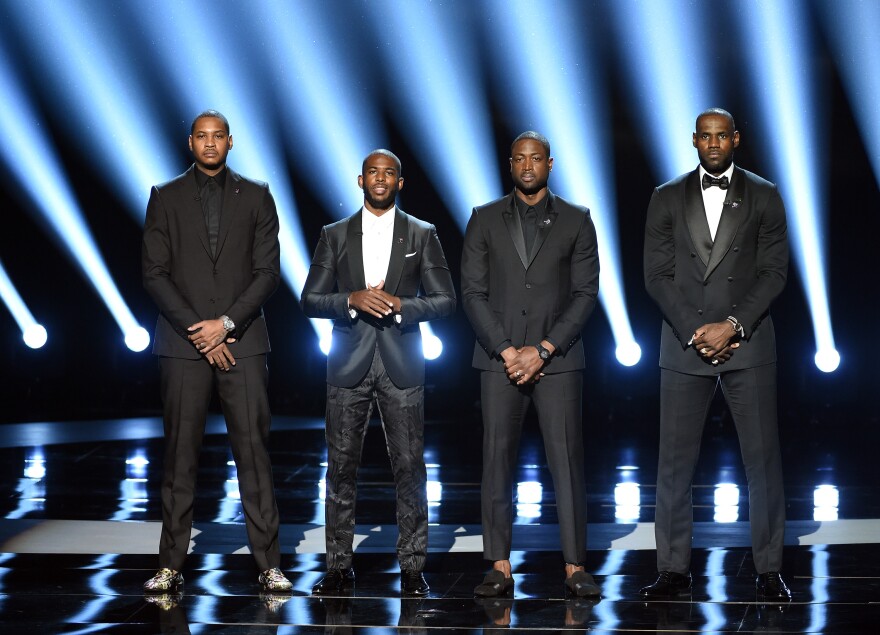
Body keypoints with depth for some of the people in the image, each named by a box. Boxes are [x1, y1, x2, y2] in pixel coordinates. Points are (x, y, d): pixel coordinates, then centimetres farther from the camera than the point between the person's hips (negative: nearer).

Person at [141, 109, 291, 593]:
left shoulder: (256, 196, 9)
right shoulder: (165, 197, 9)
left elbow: (267, 272, 3)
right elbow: (154, 273, 2)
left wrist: (226, 324, -8)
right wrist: (196, 331, -7)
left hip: (241, 341, 0)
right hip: (183, 343, 0)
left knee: (253, 452, -2)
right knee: (180, 456, 0)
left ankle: (268, 564, 2)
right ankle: (171, 566, 5)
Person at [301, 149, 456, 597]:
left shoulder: (422, 235, 6)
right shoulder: (334, 236, 8)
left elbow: (445, 300, 3)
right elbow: (310, 300, 4)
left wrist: (401, 306, -14)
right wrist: (352, 300, -14)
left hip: (402, 363, -1)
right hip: (348, 365, 1)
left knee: (409, 467, 0)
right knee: (341, 467, 2)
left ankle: (412, 568, 8)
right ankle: (339, 566, 11)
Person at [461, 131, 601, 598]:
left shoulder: (576, 221, 7)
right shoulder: (484, 220, 9)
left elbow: (585, 294, 1)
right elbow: (472, 292, 3)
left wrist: (542, 350, -9)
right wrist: (508, 351, -8)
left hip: (557, 359, -1)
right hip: (499, 359, 1)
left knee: (567, 460, -3)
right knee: (497, 460, 0)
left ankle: (574, 568, 2)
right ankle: (500, 568, 4)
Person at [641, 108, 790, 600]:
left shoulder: (764, 196, 7)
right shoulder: (667, 198, 9)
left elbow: (775, 272, 1)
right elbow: (657, 274, 3)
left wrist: (733, 326, -11)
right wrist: (695, 331, -8)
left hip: (748, 342, -1)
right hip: (684, 346, 1)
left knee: (763, 457, 0)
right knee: (676, 460, 1)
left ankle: (770, 570, 8)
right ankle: (674, 569, 7)